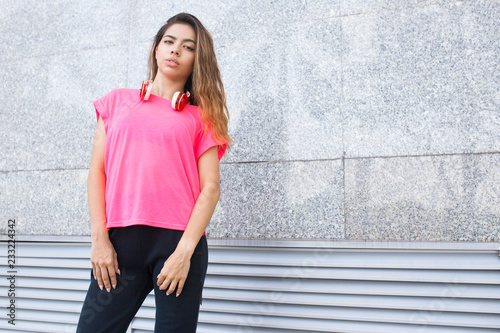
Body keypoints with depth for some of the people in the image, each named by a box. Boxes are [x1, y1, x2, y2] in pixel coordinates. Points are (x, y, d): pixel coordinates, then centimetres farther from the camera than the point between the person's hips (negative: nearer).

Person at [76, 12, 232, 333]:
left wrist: (185, 251, -10)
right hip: (119, 241, 2)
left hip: (179, 242, -1)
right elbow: (97, 172, 10)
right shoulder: (117, 101, 16)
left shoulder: (199, 117, 10)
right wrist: (100, 240, 0)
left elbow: (210, 188, 1)